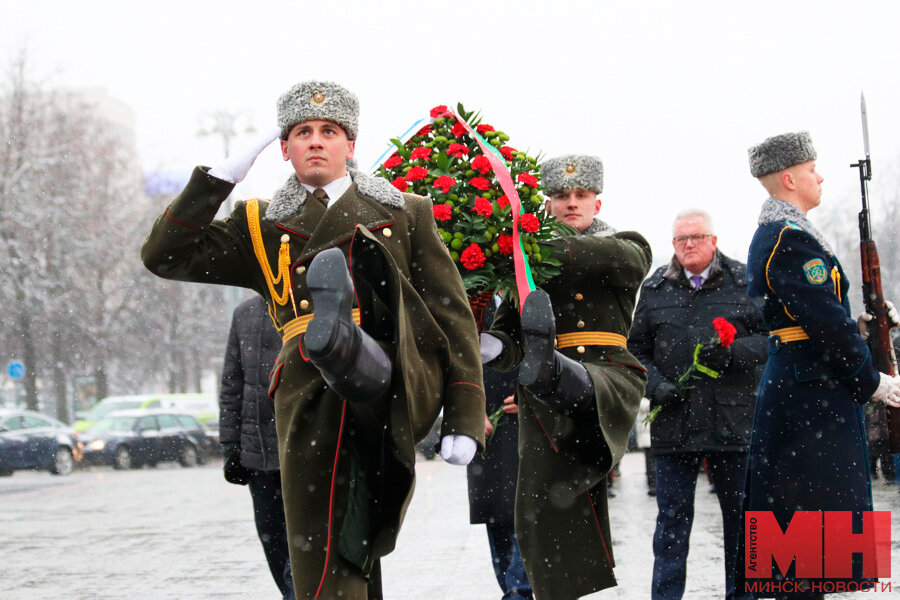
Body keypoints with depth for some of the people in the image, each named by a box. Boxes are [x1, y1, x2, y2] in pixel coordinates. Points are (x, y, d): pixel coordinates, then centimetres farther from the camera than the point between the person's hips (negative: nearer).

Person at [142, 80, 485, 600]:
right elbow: (165, 257, 12)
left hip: (404, 389, -1)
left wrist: (465, 419, 1)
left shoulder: (406, 213, 19)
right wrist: (220, 180, 5)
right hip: (312, 404, 1)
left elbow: (454, 318, 12)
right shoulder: (261, 227, 22)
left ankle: (347, 346, -59)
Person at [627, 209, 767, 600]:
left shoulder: (744, 282, 6)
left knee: (740, 513, 6)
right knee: (672, 517, 4)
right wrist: (655, 385, -4)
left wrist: (733, 351, -15)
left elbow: (772, 338, 3)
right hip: (674, 422, 1)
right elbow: (636, 349, 14)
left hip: (733, 419, -1)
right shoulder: (655, 289, 12)